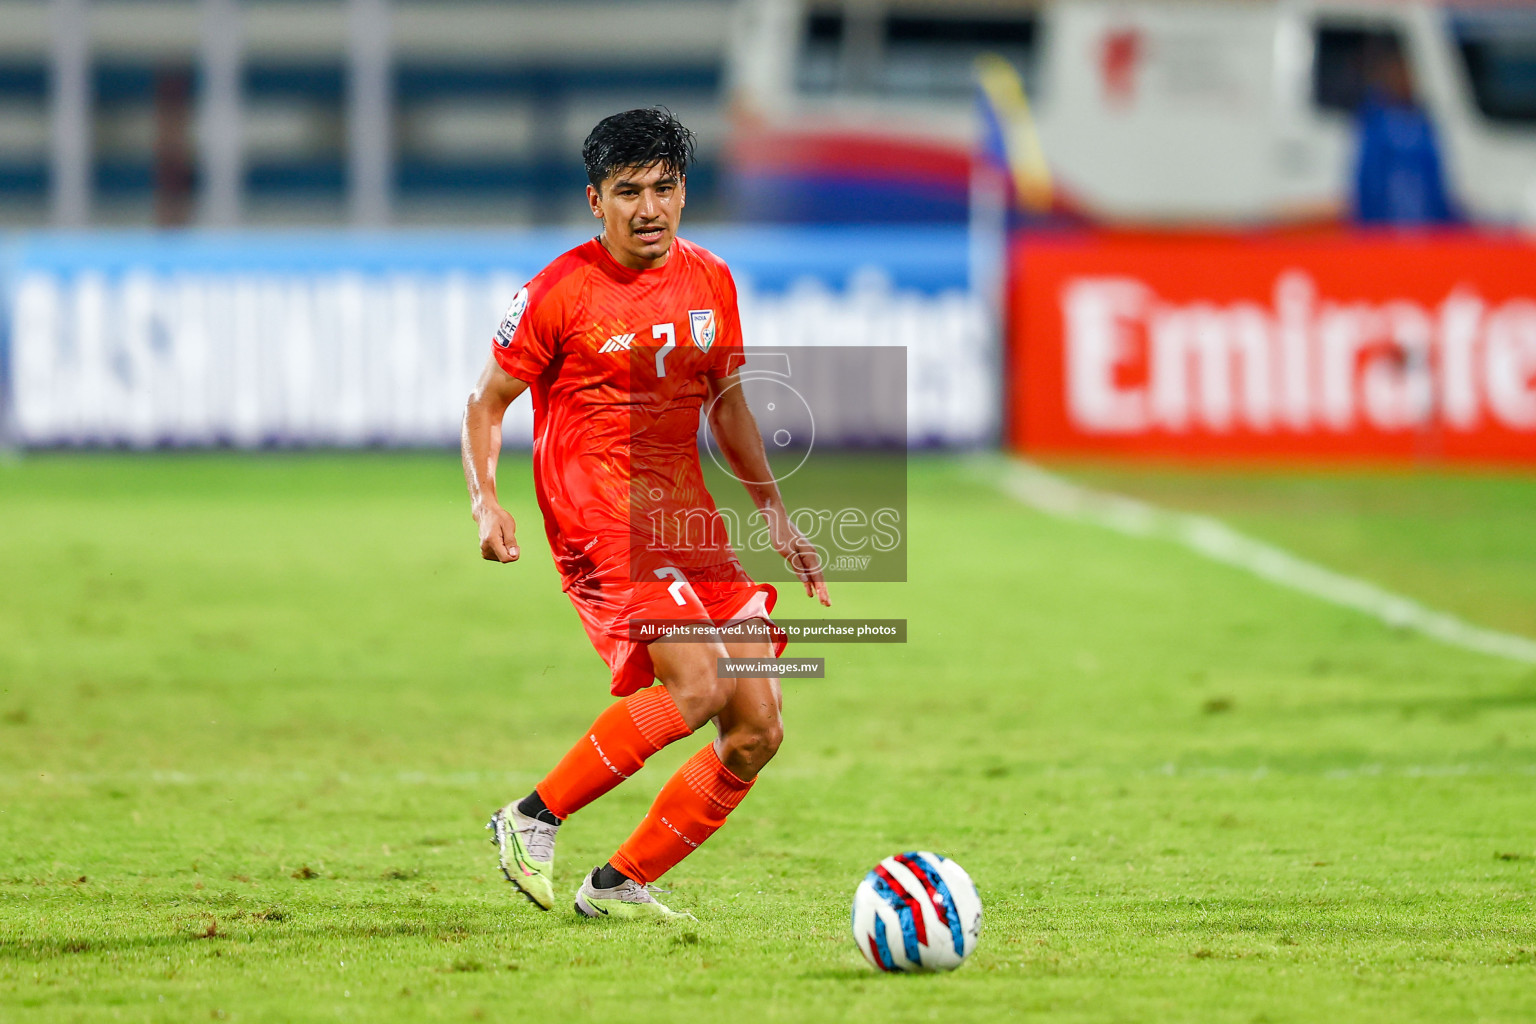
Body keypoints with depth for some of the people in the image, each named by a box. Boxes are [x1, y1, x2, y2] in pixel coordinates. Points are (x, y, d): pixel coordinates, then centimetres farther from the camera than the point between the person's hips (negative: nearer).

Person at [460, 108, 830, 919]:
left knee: (758, 731, -1)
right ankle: (532, 820, -13)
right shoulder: (561, 292, -7)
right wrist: (485, 501, -16)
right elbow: (487, 402, 0)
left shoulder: (710, 282, 10)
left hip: (687, 518, 7)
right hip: (599, 520, -7)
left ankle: (619, 885, 10)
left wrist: (775, 515, 17)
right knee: (697, 685, -27)